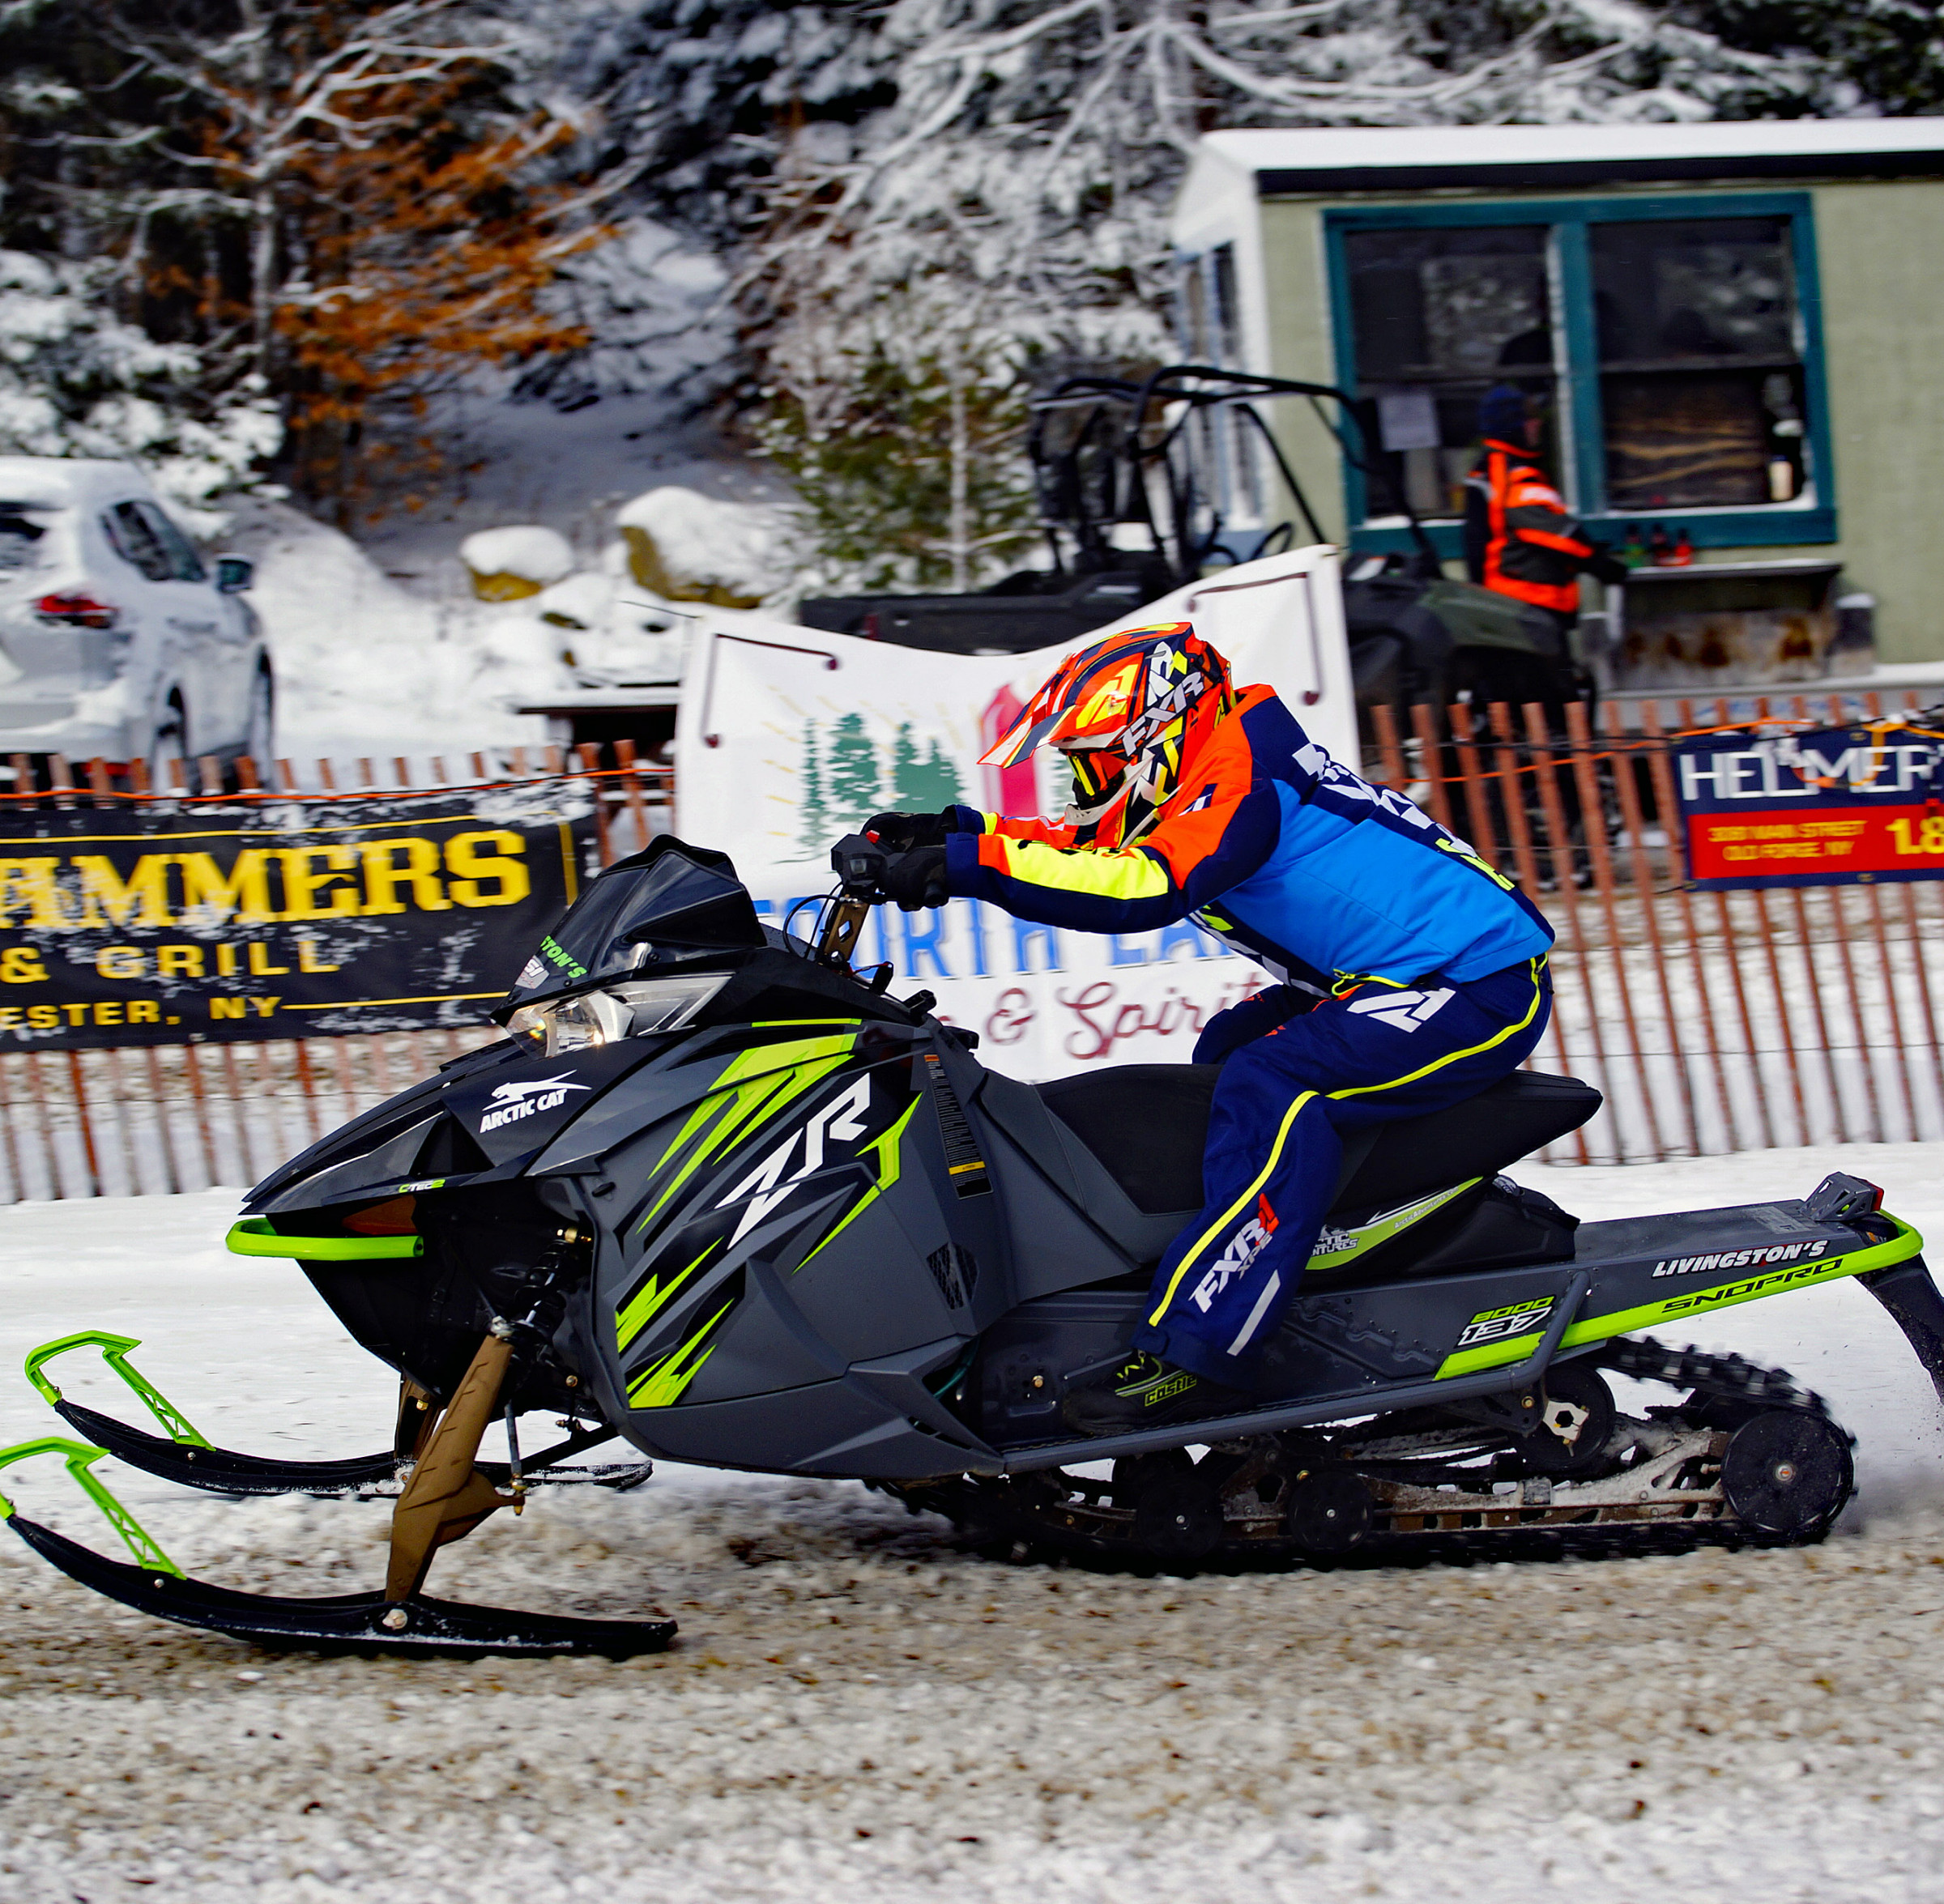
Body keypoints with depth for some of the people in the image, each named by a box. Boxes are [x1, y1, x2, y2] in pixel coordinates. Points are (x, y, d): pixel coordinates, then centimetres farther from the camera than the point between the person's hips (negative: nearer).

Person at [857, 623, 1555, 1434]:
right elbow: (1094, 846, 17)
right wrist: (957, 834, 2)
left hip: (1483, 989, -11)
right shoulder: (1204, 772, 13)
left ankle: (1199, 1352, -32)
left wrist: (971, 863, -32)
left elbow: (1143, 887, -31)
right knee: (1228, 1050, 22)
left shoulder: (1241, 774, -17)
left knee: (1270, 1084, -27)